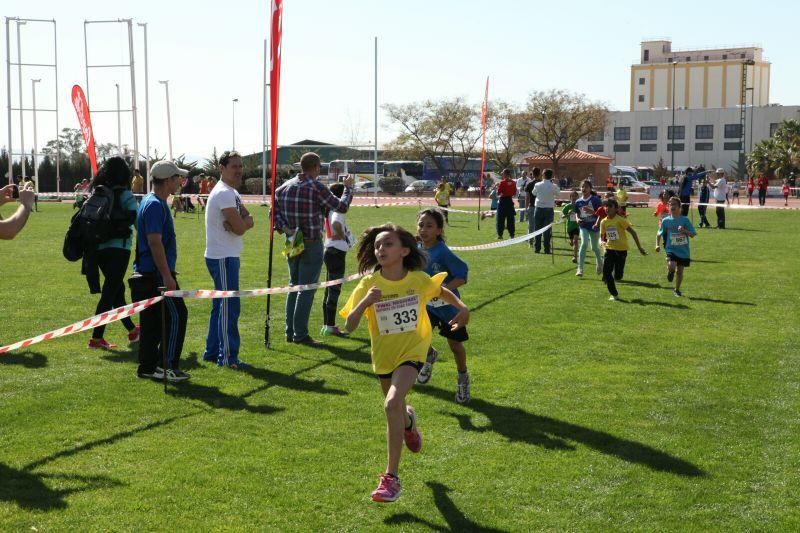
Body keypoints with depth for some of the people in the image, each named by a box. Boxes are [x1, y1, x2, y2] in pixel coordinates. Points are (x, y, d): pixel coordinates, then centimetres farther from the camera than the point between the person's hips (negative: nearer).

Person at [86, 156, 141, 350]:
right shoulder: (124, 194, -9)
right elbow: (136, 217, -18)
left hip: (99, 248, 7)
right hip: (119, 248, -7)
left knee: (117, 289, 18)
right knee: (109, 293, -3)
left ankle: (132, 331, 30)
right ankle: (96, 338, -5)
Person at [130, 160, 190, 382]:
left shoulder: (152, 202, 17)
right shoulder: (155, 205, -16)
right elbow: (155, 242, -22)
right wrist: (167, 275, -23)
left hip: (147, 273, 10)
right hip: (156, 273, -10)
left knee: (152, 321, 12)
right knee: (176, 315, -7)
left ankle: (148, 367, 16)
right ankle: (170, 366, -4)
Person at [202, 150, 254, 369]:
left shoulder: (232, 193, 16)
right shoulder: (224, 193, -16)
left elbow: (248, 221, 7)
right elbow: (240, 228, -21)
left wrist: (242, 222, -14)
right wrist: (243, 222, 0)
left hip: (227, 256, 10)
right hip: (222, 258, -10)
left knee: (220, 305, 16)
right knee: (229, 306, -7)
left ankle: (212, 351, 24)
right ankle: (228, 356, -3)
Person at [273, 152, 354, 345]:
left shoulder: (284, 187, 6)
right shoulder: (317, 188, -14)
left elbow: (274, 212, 4)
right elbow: (341, 207, -7)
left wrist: (283, 228, -4)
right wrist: (348, 188, 8)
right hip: (311, 244, -7)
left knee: (294, 286, 15)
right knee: (306, 289, -4)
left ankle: (290, 332, 18)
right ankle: (300, 334, -4)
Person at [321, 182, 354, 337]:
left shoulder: (330, 211, 11)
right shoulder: (337, 211, -17)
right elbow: (336, 223, -38)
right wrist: (341, 234, -21)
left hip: (330, 252, 10)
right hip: (337, 253, -10)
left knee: (329, 289, 14)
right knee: (335, 290, -6)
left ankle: (326, 325, 20)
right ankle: (330, 326, -3)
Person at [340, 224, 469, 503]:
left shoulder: (419, 279, -12)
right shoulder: (369, 284, -15)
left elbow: (442, 291, 10)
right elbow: (350, 325, -18)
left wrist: (462, 307, -8)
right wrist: (364, 302, -36)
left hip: (412, 351, -3)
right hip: (383, 356, 3)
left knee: (392, 403, -26)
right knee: (396, 409, 21)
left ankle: (391, 477, -19)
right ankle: (408, 420, 63)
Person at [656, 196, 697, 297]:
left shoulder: (685, 220, -2)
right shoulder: (666, 221, 1)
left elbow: (692, 234, -3)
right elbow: (659, 234, 11)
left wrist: (684, 231, -22)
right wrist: (657, 245, -3)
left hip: (683, 251, 1)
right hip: (671, 249, -1)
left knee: (680, 271, 10)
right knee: (671, 266, -27)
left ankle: (677, 290, 30)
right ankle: (670, 272, 11)